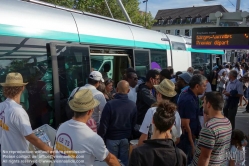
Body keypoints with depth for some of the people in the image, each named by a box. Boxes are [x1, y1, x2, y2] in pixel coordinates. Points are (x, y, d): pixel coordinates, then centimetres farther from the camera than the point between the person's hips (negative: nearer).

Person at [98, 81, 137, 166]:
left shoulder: (110, 104, -19)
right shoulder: (133, 105, -7)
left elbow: (104, 124, -15)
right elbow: (134, 123, 5)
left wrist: (100, 138, -3)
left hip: (112, 138, -3)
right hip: (126, 138, 3)